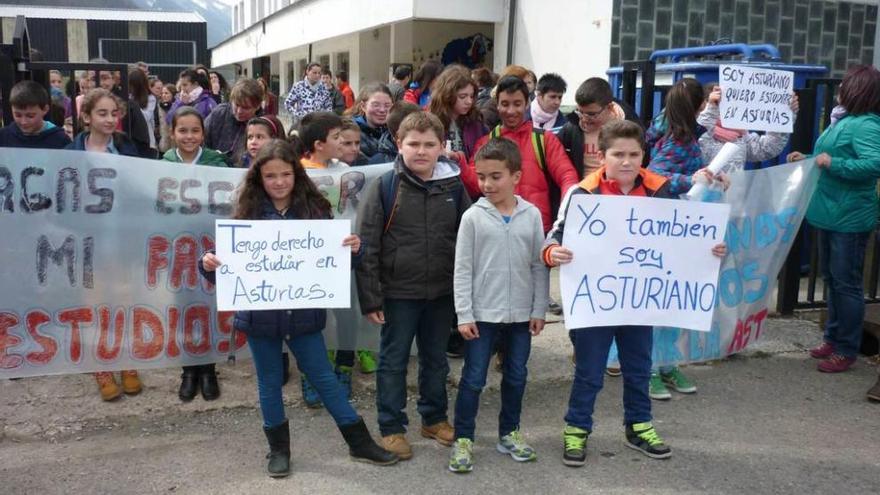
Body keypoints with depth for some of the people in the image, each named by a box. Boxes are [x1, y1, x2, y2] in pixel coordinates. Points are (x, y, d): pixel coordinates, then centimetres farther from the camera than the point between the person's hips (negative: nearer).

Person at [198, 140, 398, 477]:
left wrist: (351, 248, -18)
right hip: (260, 315, 0)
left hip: (304, 313, 0)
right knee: (269, 383, 14)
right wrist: (209, 264, -23)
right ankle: (278, 449, 31)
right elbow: (229, 262, -4)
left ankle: (360, 442, 24)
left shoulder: (315, 210, -4)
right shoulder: (247, 214, -6)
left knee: (324, 378, 11)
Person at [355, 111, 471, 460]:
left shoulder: (454, 187, 0)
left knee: (436, 359, 18)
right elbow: (367, 245, -9)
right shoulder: (384, 187, -9)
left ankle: (434, 418, 36)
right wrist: (371, 297, -12)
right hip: (398, 292, -3)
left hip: (443, 292, 3)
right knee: (393, 362, 8)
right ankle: (391, 427, 22)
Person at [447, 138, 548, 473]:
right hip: (482, 313, -2)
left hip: (520, 314, 3)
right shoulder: (473, 216, -6)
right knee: (473, 379, 3)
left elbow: (539, 266, 4)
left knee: (516, 376, 15)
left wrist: (539, 310, 3)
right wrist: (464, 314, -8)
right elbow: (462, 269, -5)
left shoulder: (532, 215, -1)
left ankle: (509, 433, 32)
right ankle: (463, 439, 16)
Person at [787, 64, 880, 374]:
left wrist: (831, 163, -28)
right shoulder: (845, 119, 12)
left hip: (849, 218, -10)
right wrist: (807, 160, 10)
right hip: (831, 214, 10)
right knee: (831, 279, 17)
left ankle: (847, 350, 10)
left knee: (846, 283, -1)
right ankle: (833, 338, 30)